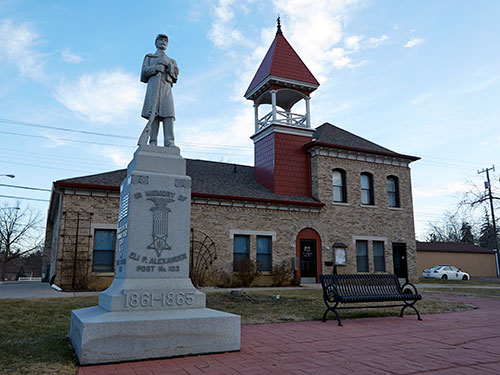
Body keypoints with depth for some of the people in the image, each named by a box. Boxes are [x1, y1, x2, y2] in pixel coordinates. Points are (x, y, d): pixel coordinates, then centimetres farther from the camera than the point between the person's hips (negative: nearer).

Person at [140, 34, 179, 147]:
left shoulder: (171, 60, 33)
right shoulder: (149, 57, 27)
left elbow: (175, 74, 15)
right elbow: (145, 71, 9)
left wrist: (169, 66, -4)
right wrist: (157, 67, -2)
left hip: (167, 87, 2)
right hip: (154, 84, -2)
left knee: (168, 112, -17)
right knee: (153, 113, -16)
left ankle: (169, 142, -28)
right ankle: (153, 142, -22)